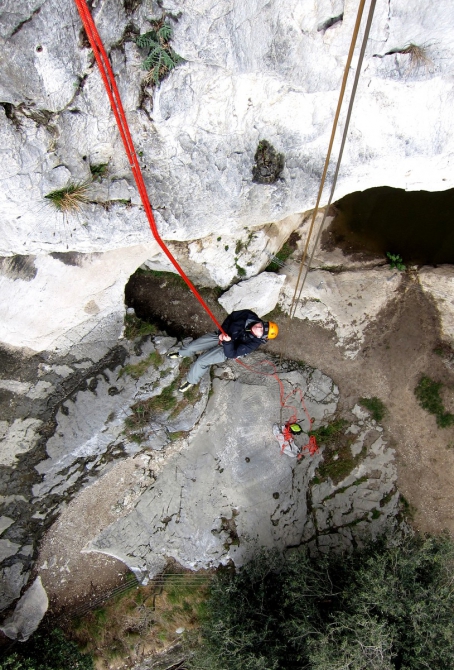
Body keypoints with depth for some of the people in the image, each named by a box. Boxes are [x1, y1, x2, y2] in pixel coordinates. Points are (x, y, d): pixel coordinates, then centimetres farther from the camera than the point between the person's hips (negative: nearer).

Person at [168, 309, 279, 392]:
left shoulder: (253, 343, -28)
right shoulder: (250, 316, -20)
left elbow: (231, 354, -27)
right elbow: (231, 316, -6)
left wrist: (227, 342, -43)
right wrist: (222, 332, -16)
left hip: (225, 349, -4)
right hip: (220, 335, 4)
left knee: (200, 362, -13)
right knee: (192, 346, 3)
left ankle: (191, 381, 19)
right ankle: (181, 353, 41)